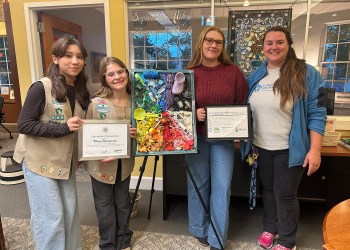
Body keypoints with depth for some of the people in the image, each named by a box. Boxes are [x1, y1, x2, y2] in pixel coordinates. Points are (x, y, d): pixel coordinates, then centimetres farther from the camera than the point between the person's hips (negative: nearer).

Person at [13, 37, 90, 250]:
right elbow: (23, 125, -18)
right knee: (50, 216, 3)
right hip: (40, 161, -5)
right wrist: (63, 128, -26)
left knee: (71, 211, 14)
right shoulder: (42, 87, -17)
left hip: (66, 161, 6)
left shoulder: (81, 91, 3)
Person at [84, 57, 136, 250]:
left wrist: (136, 133, -13)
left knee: (123, 202, 20)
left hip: (125, 161, 4)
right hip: (102, 163, -3)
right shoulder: (97, 103, -17)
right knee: (105, 204, 13)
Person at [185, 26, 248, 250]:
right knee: (198, 184, 12)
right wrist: (193, 114, -18)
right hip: (196, 136, 0)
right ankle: (199, 229, 34)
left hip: (224, 137, 1)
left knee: (222, 187, 3)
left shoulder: (233, 72, 1)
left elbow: (243, 104, 4)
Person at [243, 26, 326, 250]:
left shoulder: (307, 74, -10)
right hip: (261, 147, 5)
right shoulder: (255, 76, 5)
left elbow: (317, 114, -11)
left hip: (290, 149, -4)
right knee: (268, 190, 20)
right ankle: (270, 228, 43)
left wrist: (315, 150, -16)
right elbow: (247, 110, 11)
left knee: (285, 194, 8)